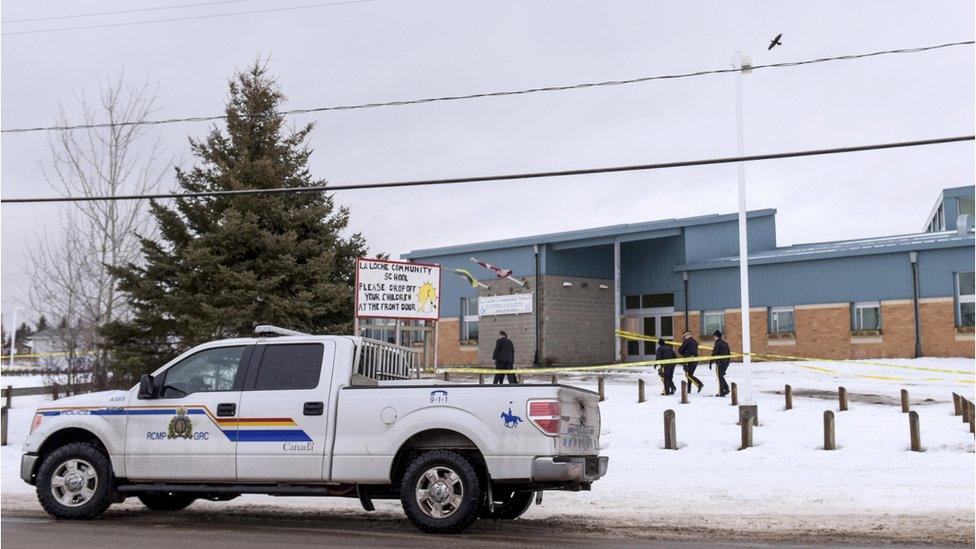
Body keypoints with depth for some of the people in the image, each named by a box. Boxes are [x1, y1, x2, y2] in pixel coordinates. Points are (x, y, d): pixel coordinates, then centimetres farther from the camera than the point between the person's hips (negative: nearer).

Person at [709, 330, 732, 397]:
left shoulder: (717, 344, -14)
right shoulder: (725, 343, 11)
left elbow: (714, 354, -17)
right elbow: (728, 352, 17)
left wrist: (710, 363, -13)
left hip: (720, 363, -8)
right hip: (726, 362, 8)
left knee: (720, 377, -1)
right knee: (721, 376, 19)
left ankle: (721, 392, 0)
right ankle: (726, 388, 10)